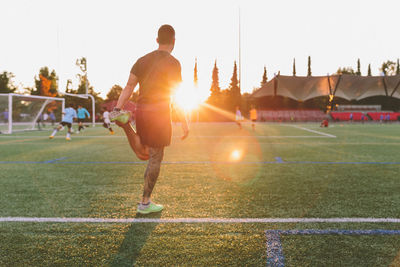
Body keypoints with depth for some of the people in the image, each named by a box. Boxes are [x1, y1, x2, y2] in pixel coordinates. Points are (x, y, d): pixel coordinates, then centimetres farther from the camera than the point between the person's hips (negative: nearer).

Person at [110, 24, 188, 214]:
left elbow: (129, 87, 4)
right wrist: (184, 123, -8)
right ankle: (145, 203, 8)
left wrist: (117, 108, -3)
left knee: (143, 154, 18)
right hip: (159, 113, -6)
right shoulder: (172, 63, -7)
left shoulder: (142, 60, 13)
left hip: (141, 111, 6)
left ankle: (123, 120, -4)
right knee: (155, 158, 3)